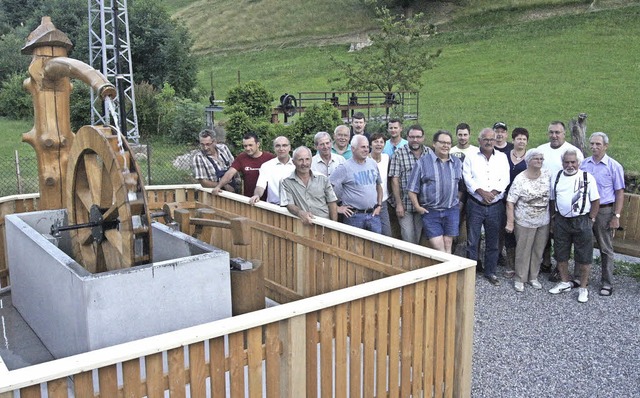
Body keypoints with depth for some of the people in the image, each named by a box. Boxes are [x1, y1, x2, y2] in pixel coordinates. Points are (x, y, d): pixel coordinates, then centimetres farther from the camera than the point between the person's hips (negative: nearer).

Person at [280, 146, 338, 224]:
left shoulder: (323, 179, 12)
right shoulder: (286, 182, 5)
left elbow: (332, 204, 11)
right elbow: (290, 205, -2)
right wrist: (300, 213, -23)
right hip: (303, 224, -1)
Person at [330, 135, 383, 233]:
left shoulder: (373, 163, 9)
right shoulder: (344, 167, -9)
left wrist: (379, 205, 11)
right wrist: (337, 208, -11)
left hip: (373, 214, 5)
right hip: (354, 216, -5)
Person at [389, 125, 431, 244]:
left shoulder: (430, 153, 5)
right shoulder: (399, 154, -4)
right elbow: (395, 180, -6)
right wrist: (398, 204, -10)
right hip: (405, 204, -3)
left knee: (418, 238, 12)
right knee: (408, 238, -4)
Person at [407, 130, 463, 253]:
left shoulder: (457, 163, 11)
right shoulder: (422, 162, -2)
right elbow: (412, 189, -2)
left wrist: (458, 202, 8)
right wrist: (417, 207, -7)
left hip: (452, 211, 3)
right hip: (430, 211, -3)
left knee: (448, 246, 9)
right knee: (438, 248, -7)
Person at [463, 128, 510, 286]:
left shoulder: (502, 157, 8)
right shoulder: (471, 157, 2)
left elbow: (505, 179, -1)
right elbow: (468, 178, -7)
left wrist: (493, 193, -16)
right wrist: (482, 192, -19)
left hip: (495, 206, 2)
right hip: (475, 205, -2)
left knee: (493, 242, 9)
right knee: (472, 241, 0)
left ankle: (490, 272, 22)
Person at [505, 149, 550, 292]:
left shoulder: (547, 174, -2)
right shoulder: (520, 179, -15)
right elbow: (510, 202, -14)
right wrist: (510, 223, -16)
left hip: (544, 222, 5)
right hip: (525, 223, -4)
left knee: (538, 251, 14)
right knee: (523, 251, 4)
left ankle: (533, 277, 30)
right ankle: (520, 279, 18)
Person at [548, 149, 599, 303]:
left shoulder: (587, 177, -5)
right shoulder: (556, 177, 5)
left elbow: (596, 201, -2)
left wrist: (591, 220, -5)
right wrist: (553, 218, 9)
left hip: (582, 221, -3)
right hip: (561, 221, 4)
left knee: (583, 257, 3)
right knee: (561, 254, 13)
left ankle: (583, 288, 17)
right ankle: (565, 282, 31)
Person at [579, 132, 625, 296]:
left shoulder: (614, 166, -5)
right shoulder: (584, 164, 5)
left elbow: (619, 193, -4)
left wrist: (616, 216, -10)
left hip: (604, 212, -3)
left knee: (606, 249, 5)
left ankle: (607, 283, 15)